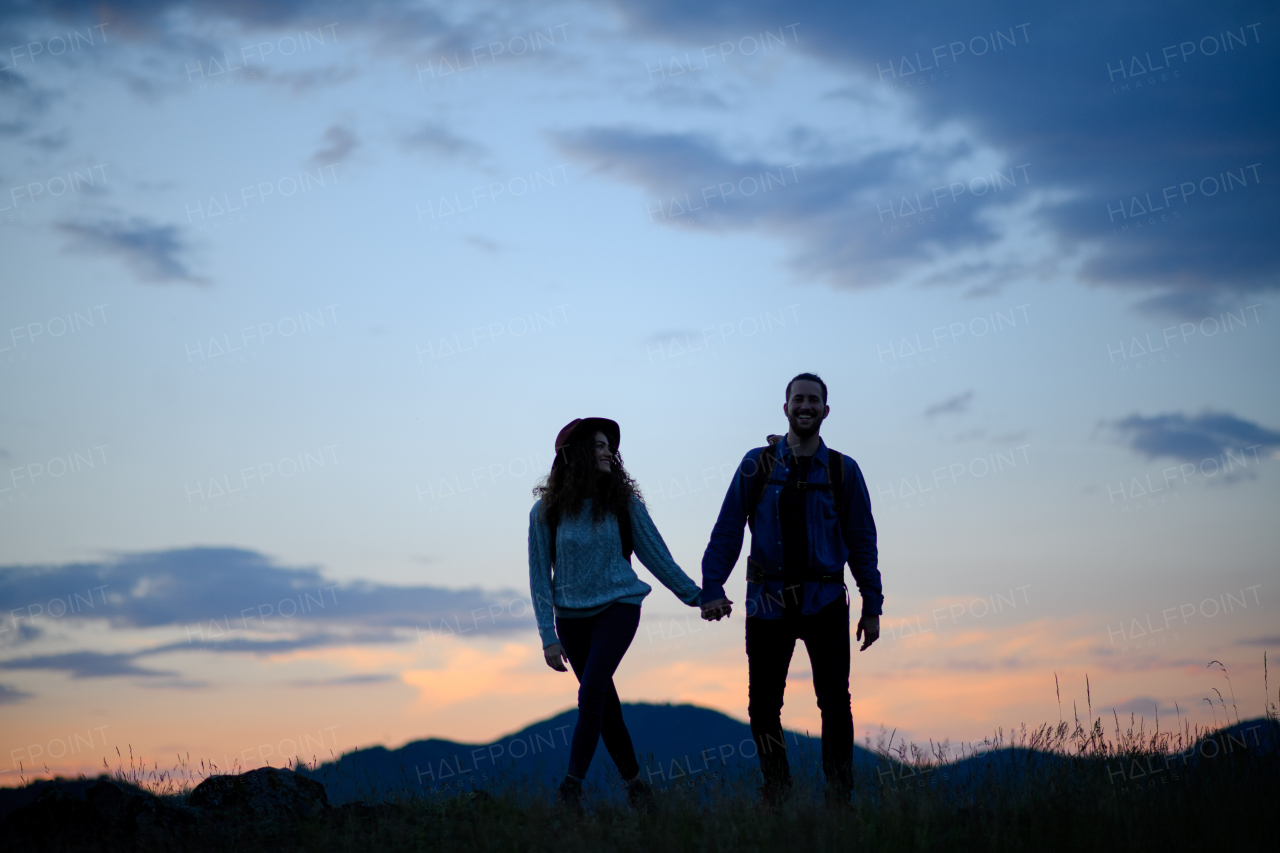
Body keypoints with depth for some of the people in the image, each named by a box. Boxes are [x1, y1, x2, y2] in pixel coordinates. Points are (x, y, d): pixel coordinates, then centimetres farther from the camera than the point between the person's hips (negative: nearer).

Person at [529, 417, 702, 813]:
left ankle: (571, 787, -20)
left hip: (618, 607, -1)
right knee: (606, 704, 6)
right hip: (571, 616, 1)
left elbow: (655, 554, 9)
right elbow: (539, 576, 1)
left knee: (591, 693, -19)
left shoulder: (623, 503, -1)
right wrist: (549, 636, -4)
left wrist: (695, 596, 12)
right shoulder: (547, 511, -2)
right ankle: (634, 782, 21)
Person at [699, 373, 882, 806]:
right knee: (763, 704, 3)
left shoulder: (842, 470, 4)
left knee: (834, 700, -7)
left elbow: (861, 540, 7)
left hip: (825, 603, 0)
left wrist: (872, 605, 3)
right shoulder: (757, 464, 3)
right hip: (768, 602, 0)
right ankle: (775, 787, 20)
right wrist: (711, 588, -10)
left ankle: (839, 794, 3)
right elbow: (727, 530, 1)